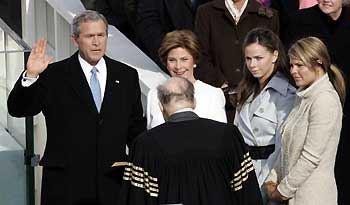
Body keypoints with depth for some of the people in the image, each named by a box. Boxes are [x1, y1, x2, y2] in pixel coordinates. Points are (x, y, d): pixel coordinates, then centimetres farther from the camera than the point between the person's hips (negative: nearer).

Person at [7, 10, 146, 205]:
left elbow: (136, 127, 14)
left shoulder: (127, 76, 10)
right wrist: (30, 76, -20)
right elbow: (18, 109, -5)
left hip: (112, 185, 2)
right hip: (65, 186, -2)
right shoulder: (54, 75, 1)